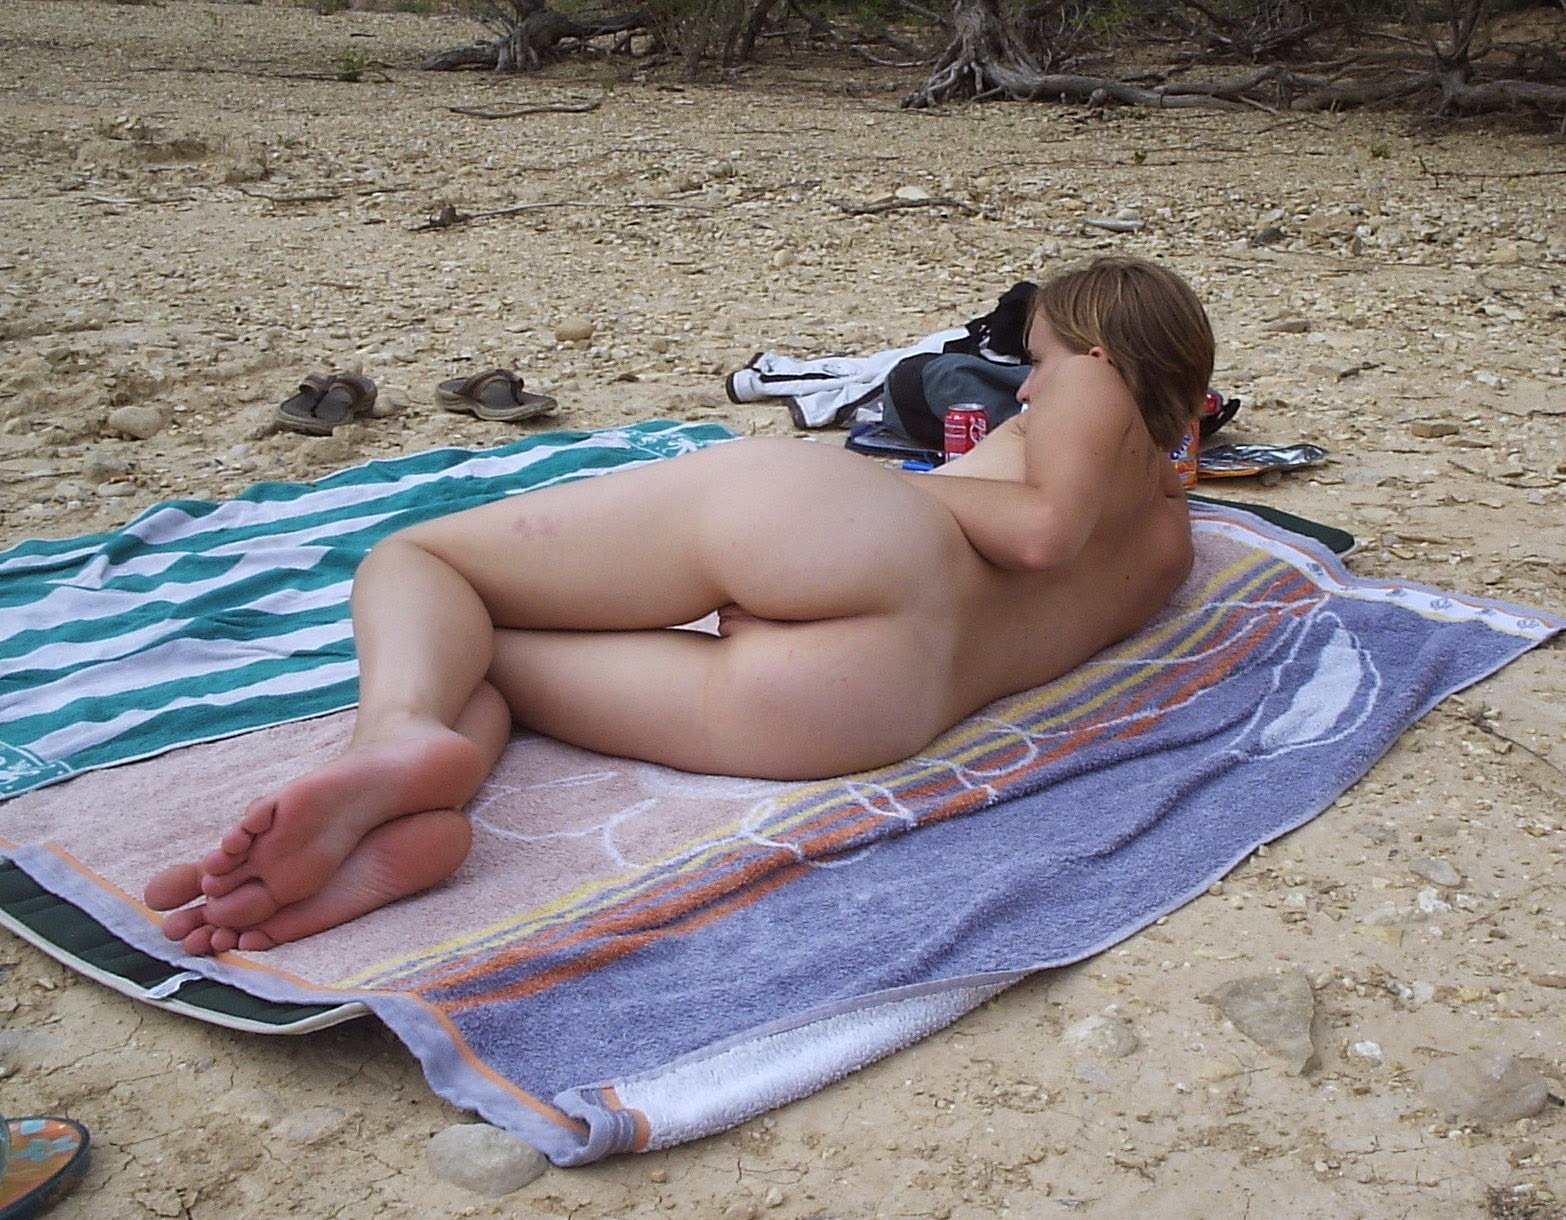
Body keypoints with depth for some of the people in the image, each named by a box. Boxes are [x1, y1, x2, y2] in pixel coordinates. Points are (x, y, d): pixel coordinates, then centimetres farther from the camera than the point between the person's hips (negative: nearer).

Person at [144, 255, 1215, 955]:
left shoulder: (1095, 387, 21)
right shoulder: (1172, 547, 35)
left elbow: (1047, 523, -1)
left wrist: (897, 483, 12)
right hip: (892, 702, 5)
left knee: (415, 559, 8)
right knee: (472, 654, 13)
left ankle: (399, 739, -25)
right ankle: (408, 820, -21)